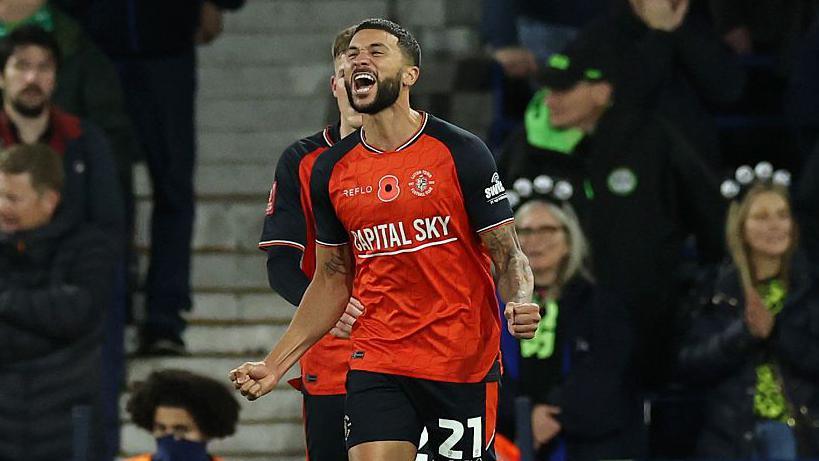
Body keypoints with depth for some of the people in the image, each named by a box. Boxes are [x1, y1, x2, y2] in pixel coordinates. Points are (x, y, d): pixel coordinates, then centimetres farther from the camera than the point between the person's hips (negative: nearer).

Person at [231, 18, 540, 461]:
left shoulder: (461, 153, -5)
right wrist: (275, 364, 9)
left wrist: (520, 304, -25)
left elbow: (508, 255, -3)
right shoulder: (330, 169, 7)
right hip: (376, 365, 3)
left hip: (463, 365, -3)